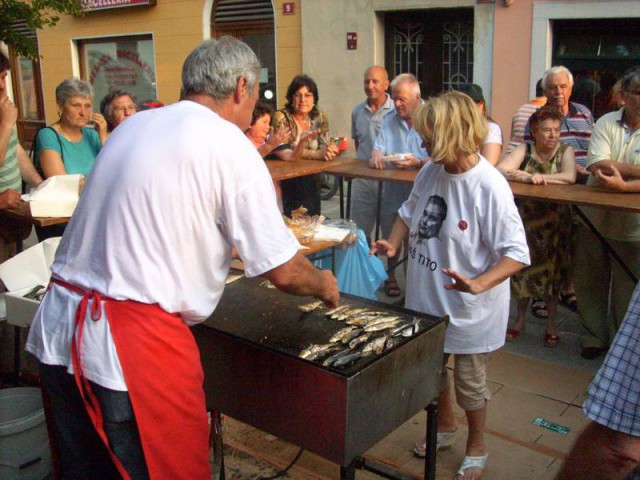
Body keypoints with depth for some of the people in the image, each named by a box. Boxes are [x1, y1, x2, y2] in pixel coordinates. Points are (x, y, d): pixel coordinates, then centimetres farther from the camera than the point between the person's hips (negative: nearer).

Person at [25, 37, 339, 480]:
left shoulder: (132, 126, 12)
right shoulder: (230, 146, -9)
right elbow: (283, 272, -6)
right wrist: (324, 284, 15)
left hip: (57, 327, 8)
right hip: (132, 346, -7)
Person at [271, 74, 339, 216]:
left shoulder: (320, 118, 5)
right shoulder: (281, 117, -10)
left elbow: (323, 148, -2)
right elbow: (284, 154, -21)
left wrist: (329, 150, -26)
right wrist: (316, 154, -29)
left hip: (312, 182, 4)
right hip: (287, 183, -4)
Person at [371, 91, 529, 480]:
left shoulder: (490, 187, -25)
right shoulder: (431, 171, -6)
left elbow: (516, 254, -22)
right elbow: (410, 212, 12)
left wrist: (478, 285, -36)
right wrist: (393, 245, -5)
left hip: (470, 309, -6)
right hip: (428, 299, 6)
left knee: (470, 383, 13)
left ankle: (477, 448, 40)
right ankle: (445, 425, 52)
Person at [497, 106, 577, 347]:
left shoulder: (565, 151, -2)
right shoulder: (524, 149, -1)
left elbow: (570, 177, -21)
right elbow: (500, 170, -16)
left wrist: (531, 177, -26)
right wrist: (528, 178, -31)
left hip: (554, 222, -1)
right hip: (525, 218, 1)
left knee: (552, 270, 4)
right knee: (523, 268, 6)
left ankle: (551, 323, 19)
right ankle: (520, 320, 22)